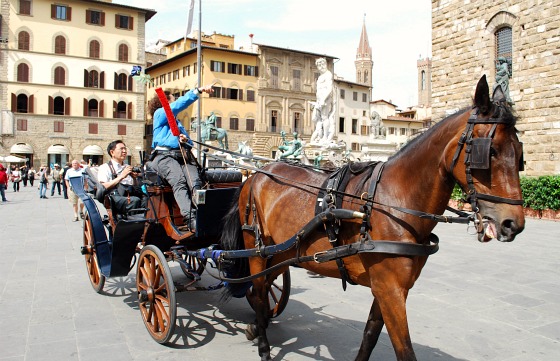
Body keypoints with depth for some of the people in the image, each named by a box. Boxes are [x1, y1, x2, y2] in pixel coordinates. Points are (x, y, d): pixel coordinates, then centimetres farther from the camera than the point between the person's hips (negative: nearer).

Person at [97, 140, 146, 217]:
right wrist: (121, 177, -8)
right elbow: (103, 188, -4)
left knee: (145, 199, -30)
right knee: (135, 200, -36)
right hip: (114, 198, -5)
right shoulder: (104, 167, 12)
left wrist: (135, 178, 7)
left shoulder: (128, 167, 30)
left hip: (129, 195, 5)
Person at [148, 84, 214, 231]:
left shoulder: (178, 122, 35)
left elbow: (190, 143, 26)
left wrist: (186, 140, 2)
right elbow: (179, 104, -1)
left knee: (195, 182, -28)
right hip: (164, 156, -5)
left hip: (182, 157, 5)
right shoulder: (159, 114, 16)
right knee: (179, 181, -34)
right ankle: (190, 219, -48)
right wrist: (198, 90, -7)